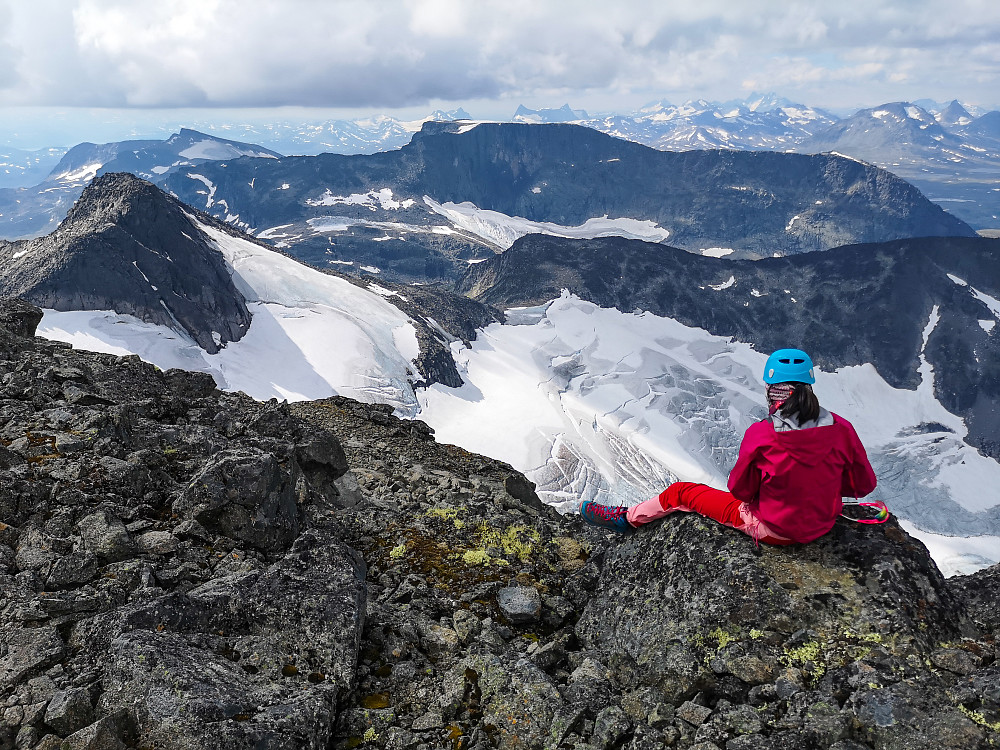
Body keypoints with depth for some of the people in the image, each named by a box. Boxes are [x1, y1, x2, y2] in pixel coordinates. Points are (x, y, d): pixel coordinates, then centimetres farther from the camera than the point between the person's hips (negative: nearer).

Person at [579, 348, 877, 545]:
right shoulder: (841, 428, -17)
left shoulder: (760, 436, -27)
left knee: (681, 492, 11)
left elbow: (740, 488, -13)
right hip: (823, 524, 5)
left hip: (773, 530, -4)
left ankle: (626, 518, 32)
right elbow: (864, 484, -3)